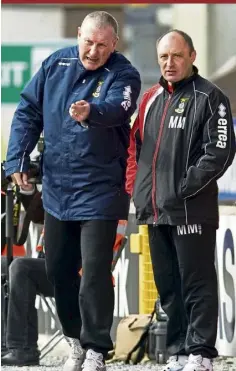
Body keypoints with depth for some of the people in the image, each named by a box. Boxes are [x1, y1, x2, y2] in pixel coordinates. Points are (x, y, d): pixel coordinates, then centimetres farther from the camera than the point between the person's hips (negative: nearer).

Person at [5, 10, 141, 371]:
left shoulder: (123, 75, -11)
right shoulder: (56, 64, 2)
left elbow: (118, 108, -33)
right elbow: (28, 111, 8)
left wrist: (91, 111, -55)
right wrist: (17, 160, -1)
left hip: (99, 190, -5)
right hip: (56, 187, 5)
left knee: (95, 271, -8)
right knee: (58, 269, 13)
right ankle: (76, 339, 30)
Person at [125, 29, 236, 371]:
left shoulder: (209, 98, -4)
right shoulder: (151, 100, 17)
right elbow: (135, 145, 25)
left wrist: (185, 187, -16)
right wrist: (135, 187, 12)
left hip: (192, 211, -7)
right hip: (155, 211, 7)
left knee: (197, 284, -6)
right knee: (168, 285, 11)